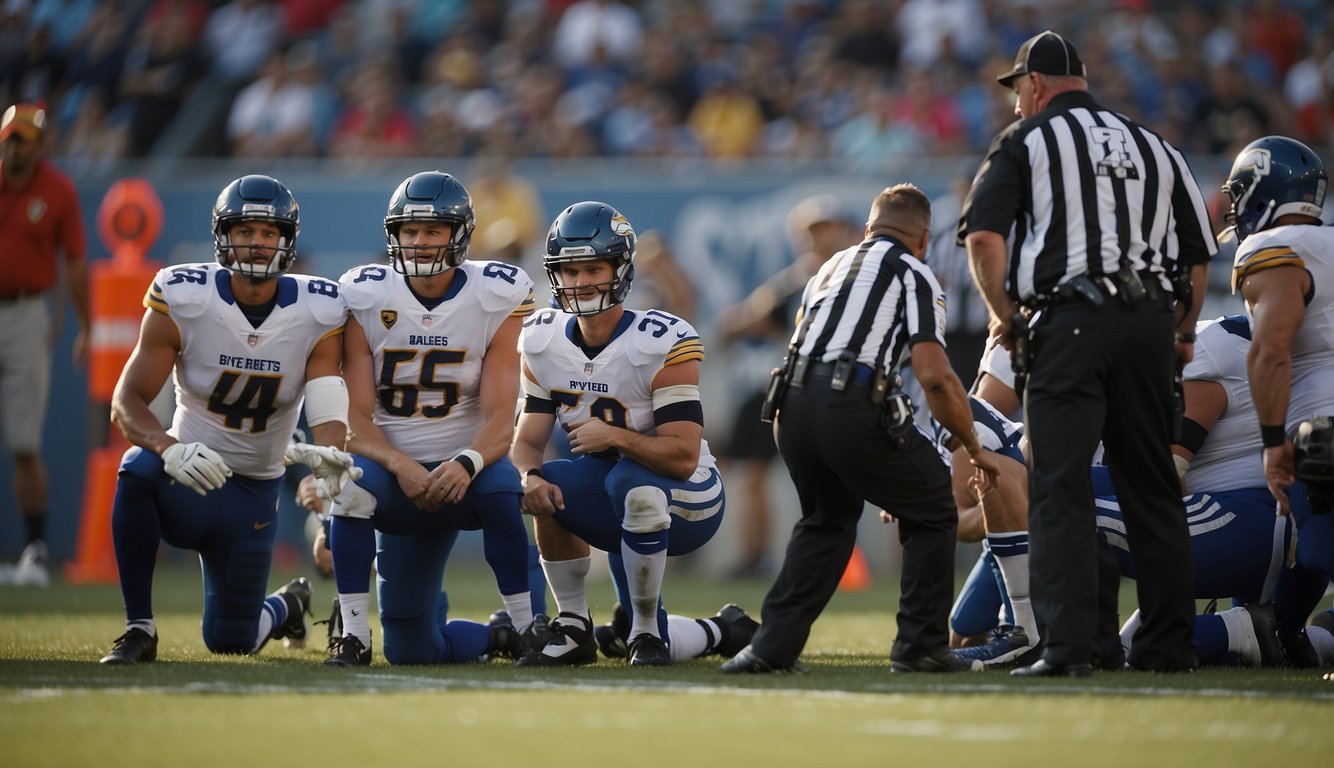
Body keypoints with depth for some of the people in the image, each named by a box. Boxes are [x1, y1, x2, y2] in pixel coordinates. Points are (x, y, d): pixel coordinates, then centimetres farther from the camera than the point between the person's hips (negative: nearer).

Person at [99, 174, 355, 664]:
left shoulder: (317, 314, -11)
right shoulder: (183, 300, -16)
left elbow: (329, 412, -17)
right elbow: (126, 402, -18)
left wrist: (326, 455, -42)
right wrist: (169, 448, -40)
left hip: (254, 493, 1)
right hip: (189, 476, -1)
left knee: (231, 642, 5)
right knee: (139, 468, -37)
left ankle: (288, 606, 44)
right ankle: (139, 630, -25)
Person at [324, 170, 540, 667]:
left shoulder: (495, 299, -9)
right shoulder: (364, 298, -8)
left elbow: (500, 420, -14)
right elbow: (355, 420, -12)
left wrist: (466, 464, -36)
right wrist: (400, 467, -32)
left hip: (463, 469, 0)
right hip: (394, 473, 0)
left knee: (501, 487, -34)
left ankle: (524, 630, -17)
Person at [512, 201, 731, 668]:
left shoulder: (663, 343, -22)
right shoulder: (544, 341, -4)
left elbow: (683, 457, -26)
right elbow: (527, 441, -6)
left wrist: (616, 437, -39)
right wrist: (530, 476, -29)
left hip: (687, 505, -6)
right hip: (619, 510, 6)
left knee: (632, 482, -37)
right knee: (543, 490, -22)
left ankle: (647, 634, -18)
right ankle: (573, 630, 0)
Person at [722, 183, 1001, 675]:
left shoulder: (831, 268, 27)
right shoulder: (914, 275, 8)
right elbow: (935, 377, -5)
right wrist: (975, 448, 9)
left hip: (793, 407, 6)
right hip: (852, 406, -6)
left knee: (826, 520, 28)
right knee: (931, 514, 16)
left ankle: (775, 644, 17)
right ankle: (920, 645, 12)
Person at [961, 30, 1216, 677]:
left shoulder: (1027, 140, 5)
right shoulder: (1153, 147, 19)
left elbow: (984, 237, -8)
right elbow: (1199, 255, 19)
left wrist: (1003, 315, 4)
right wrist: (1182, 334, 28)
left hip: (1070, 323, -5)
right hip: (1151, 322, 5)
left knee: (1060, 490, -6)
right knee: (1151, 487, 11)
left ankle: (1072, 645, -15)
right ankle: (1170, 643, 12)